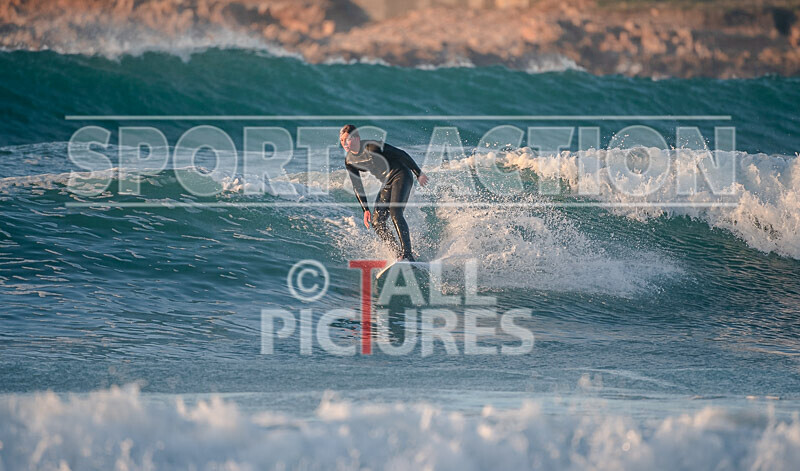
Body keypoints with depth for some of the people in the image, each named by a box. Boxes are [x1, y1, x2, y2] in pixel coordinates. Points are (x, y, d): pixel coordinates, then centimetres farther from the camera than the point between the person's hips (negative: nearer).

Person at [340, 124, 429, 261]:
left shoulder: (371, 147, -21)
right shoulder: (349, 161, 0)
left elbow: (401, 155, -13)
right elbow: (357, 187, 9)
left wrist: (419, 174, -7)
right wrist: (365, 209, 1)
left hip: (401, 177, -8)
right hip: (387, 185, 8)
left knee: (395, 212, -26)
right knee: (377, 224, -4)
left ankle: (407, 254, -31)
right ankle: (400, 253, 1)